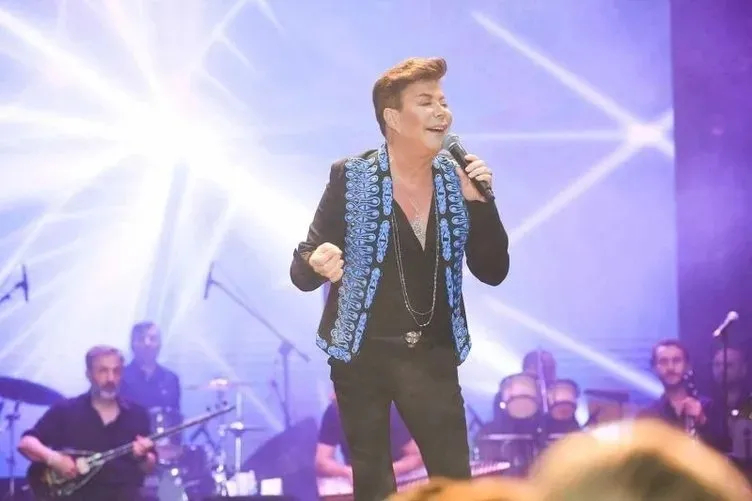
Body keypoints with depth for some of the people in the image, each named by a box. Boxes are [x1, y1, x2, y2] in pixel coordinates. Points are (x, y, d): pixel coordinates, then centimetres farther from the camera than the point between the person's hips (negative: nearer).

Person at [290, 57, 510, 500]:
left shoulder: (457, 180, 0)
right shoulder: (351, 177, -9)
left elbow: (493, 271, 0)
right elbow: (301, 270, -8)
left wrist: (480, 201, -13)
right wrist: (317, 263, -32)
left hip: (433, 353, 2)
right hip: (362, 351, -2)